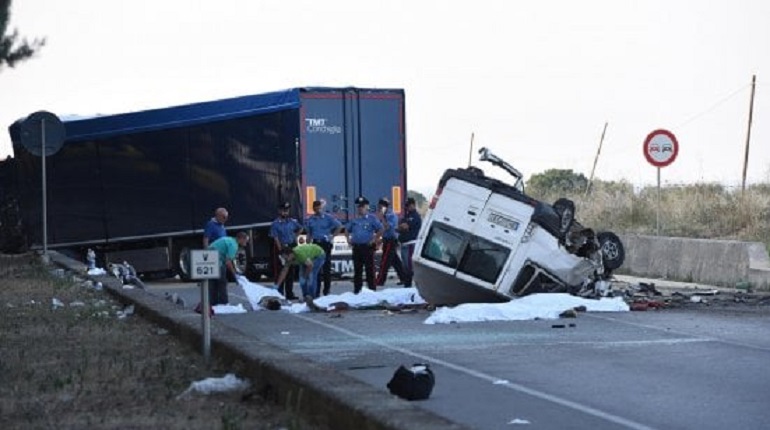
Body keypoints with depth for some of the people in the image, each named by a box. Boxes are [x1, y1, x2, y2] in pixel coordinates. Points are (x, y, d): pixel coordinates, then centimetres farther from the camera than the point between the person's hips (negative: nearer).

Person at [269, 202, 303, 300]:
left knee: (290, 272, 7)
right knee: (280, 271, -2)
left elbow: (300, 228, 25)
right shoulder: (275, 224, -6)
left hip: (292, 247, 4)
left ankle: (289, 293, 13)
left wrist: (295, 237, 13)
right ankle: (280, 293, 2)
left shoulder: (292, 221, 6)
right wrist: (281, 250, -17)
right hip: (281, 248, -4)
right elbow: (276, 238, -11)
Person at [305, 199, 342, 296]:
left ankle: (327, 290, 3)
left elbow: (339, 226, -1)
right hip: (315, 244, 3)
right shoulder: (310, 219, 9)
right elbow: (308, 232, 17)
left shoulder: (328, 217, -2)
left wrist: (332, 236, -5)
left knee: (327, 266, -3)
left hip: (326, 243, -3)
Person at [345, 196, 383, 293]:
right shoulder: (354, 219, 14)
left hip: (367, 246, -5)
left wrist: (375, 239, -11)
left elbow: (380, 229, -5)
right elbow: (347, 230, 27)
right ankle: (357, 290, 15)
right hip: (356, 247, 5)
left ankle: (372, 289, -1)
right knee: (357, 270, 9)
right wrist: (348, 239, 12)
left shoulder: (372, 218, -2)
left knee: (369, 269, -5)